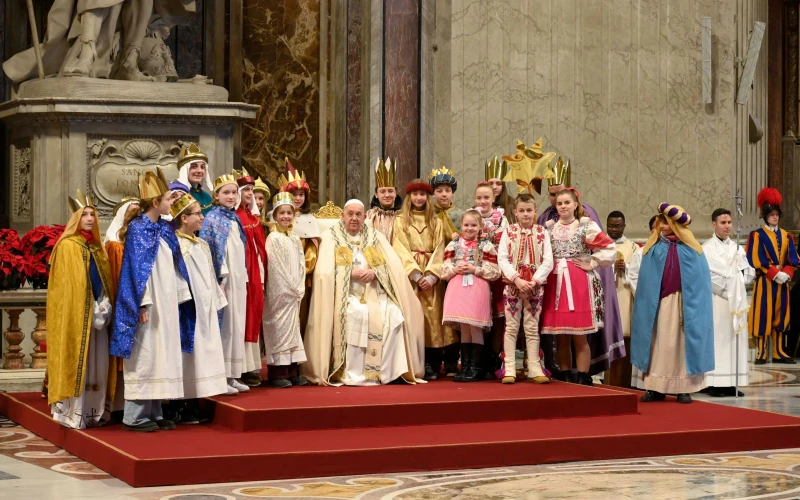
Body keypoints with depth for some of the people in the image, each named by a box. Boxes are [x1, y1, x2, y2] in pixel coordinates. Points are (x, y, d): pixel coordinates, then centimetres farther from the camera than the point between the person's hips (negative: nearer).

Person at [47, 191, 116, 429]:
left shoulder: (96, 247, 17)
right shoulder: (67, 246, -4)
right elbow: (65, 285, -10)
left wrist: (105, 305, 2)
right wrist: (88, 308, -17)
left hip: (98, 313, 7)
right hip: (75, 312, -7)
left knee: (98, 362, 6)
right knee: (76, 361, -7)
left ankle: (94, 412, 11)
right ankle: (73, 413, -4)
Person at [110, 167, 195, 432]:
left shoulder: (165, 229, 12)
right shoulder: (137, 229, -9)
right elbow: (136, 268, -14)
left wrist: (181, 296, 11)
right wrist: (143, 303, -19)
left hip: (166, 302, 8)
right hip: (149, 303, -8)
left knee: (162, 355, 8)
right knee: (144, 356, -4)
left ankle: (154, 412, 14)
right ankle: (135, 416, 1)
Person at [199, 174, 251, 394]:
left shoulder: (235, 218, 16)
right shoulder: (213, 219, -6)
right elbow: (212, 252, -13)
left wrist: (244, 278, 14)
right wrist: (219, 280, -19)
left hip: (238, 278, 7)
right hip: (223, 277, -7)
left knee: (237, 324, 7)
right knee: (223, 324, -7)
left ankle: (232, 374, 11)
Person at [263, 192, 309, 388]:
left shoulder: (295, 239, 13)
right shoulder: (273, 239, -8)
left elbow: (301, 266, 12)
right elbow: (276, 267, -12)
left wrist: (300, 289, 0)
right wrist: (292, 288, -11)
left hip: (294, 293, 7)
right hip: (279, 292, -7)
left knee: (293, 328, 8)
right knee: (280, 328, -6)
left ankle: (292, 372, 11)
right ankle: (277, 373, -3)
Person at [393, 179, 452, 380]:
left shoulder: (435, 222, 16)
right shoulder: (400, 221, 9)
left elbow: (439, 251, 6)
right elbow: (401, 250, -1)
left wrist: (431, 276, -10)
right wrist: (416, 275, -13)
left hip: (431, 277, 2)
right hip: (409, 276, -2)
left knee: (432, 317, -5)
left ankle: (431, 367, -4)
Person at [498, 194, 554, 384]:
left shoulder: (542, 233, 3)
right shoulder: (509, 232, 2)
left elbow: (548, 261, -3)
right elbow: (502, 259, -6)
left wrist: (534, 281, -15)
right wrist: (517, 279, -16)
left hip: (535, 286, 1)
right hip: (513, 285, 0)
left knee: (532, 328, 6)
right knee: (511, 327, 2)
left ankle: (535, 369, 8)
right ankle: (509, 370, 3)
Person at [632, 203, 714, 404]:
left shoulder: (691, 249, 4)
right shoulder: (654, 247, 6)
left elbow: (700, 279, 3)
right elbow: (646, 280, 5)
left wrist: (693, 303, -7)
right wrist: (648, 303, -5)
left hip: (684, 303, -1)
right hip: (658, 303, 1)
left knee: (682, 343, 1)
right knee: (659, 344, 0)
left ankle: (683, 389, 5)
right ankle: (656, 388, 2)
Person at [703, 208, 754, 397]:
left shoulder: (737, 247, 15)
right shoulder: (707, 248, -3)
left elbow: (749, 272, 14)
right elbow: (707, 275, -13)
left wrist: (740, 279, -5)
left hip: (737, 300, 6)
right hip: (716, 301, -6)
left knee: (736, 341, 3)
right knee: (717, 340, -8)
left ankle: (732, 382, 6)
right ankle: (715, 384, -7)